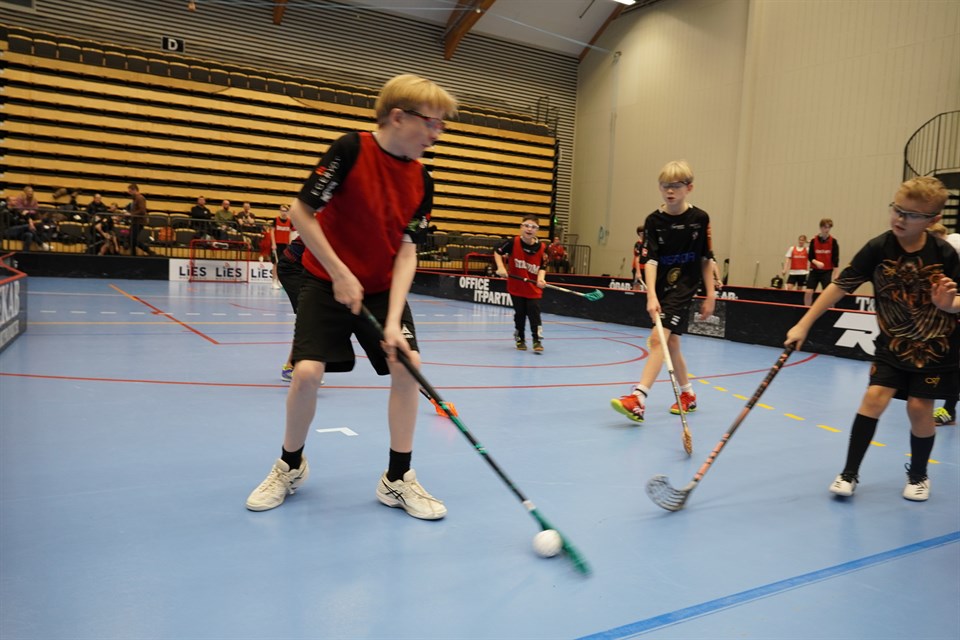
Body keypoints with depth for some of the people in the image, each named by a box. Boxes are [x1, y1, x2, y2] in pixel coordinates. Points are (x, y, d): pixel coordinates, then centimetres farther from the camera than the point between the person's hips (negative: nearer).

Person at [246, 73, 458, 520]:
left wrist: (393, 322, -18)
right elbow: (301, 213, -16)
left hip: (383, 288, 4)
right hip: (327, 282, -4)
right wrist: (341, 275, -17)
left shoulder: (422, 182, -5)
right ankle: (290, 465, 15)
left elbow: (406, 252, -8)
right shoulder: (350, 150, -18)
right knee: (308, 371, -15)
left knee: (407, 366, -10)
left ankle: (397, 479, 7)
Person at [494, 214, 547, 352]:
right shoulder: (513, 242, -12)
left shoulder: (541, 247, -9)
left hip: (534, 288, 0)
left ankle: (537, 340, 2)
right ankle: (520, 340, 28)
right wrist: (501, 267, -11)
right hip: (516, 286, 0)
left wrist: (541, 278, -22)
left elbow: (542, 267, -2)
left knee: (534, 313, -8)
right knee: (519, 314, 10)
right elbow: (497, 252, 2)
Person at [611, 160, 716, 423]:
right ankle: (688, 395, 33)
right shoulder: (654, 220, -2)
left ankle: (638, 400, -24)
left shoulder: (700, 218, -4)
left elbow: (706, 259, 2)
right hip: (661, 288, 4)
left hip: (684, 287, -4)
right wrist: (651, 295, -22)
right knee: (671, 342, 13)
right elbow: (650, 260, -10)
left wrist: (710, 295, 2)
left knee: (659, 339, -18)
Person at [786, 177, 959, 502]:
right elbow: (840, 286, -13)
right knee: (874, 397, -11)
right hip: (892, 344, 0)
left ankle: (918, 475, 25)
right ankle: (849, 473, 0)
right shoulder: (878, 248, -15)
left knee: (919, 408, 0)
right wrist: (804, 325, -15)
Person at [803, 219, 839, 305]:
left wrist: (834, 275, -8)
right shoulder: (814, 240, 0)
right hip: (814, 270, 2)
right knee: (808, 292, -5)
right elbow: (810, 256, 1)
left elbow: (835, 259, -4)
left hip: (827, 271, -2)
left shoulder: (833, 241, -3)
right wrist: (816, 262, -20)